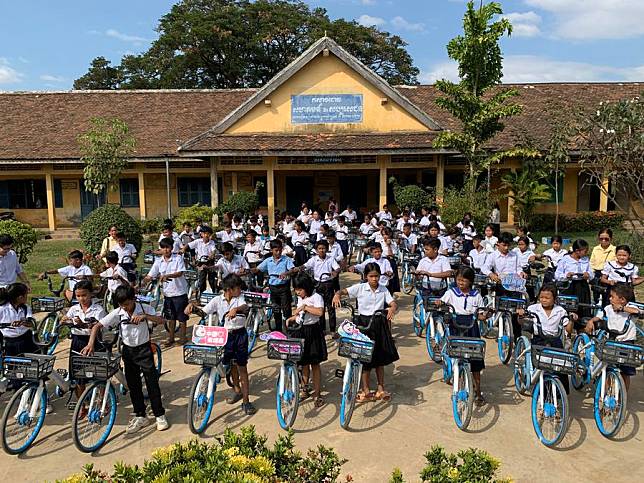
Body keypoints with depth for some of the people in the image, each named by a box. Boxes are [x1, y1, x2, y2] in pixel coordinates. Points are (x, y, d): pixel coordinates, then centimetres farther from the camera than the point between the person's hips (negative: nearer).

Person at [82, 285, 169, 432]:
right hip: (128, 350, 3)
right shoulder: (117, 313, -9)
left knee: (152, 383, -1)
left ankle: (160, 415, 10)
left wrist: (144, 316, -38)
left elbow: (161, 320, -23)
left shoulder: (145, 309, -13)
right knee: (133, 385, 9)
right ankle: (140, 416, 22)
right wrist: (90, 344, -23)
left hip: (144, 349, -3)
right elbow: (97, 326, -9)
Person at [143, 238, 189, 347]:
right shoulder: (159, 261, 1)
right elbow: (150, 276, -2)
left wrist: (167, 276, -34)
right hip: (167, 293, 4)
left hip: (179, 292, -3)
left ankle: (182, 337, 19)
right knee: (170, 317, 14)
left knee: (181, 317, 5)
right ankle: (171, 338, 26)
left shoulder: (178, 258, -8)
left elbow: (180, 273, -19)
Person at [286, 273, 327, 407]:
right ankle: (304, 389, 30)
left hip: (313, 332, -7)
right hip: (301, 331, 7)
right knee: (303, 363, 15)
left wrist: (305, 307, -26)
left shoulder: (316, 297, -14)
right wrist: (291, 318, 6)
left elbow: (320, 312, -32)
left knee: (315, 364, 2)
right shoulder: (300, 298, 11)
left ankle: (317, 394, 11)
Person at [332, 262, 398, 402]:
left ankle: (380, 389, 24)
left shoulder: (383, 289, 2)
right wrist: (337, 295, -37)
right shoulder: (360, 288, -7)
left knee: (380, 358, 12)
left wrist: (392, 309, -27)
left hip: (379, 324, 3)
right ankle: (366, 391, 15)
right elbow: (343, 291, -13)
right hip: (364, 324, -3)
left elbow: (393, 303, -3)